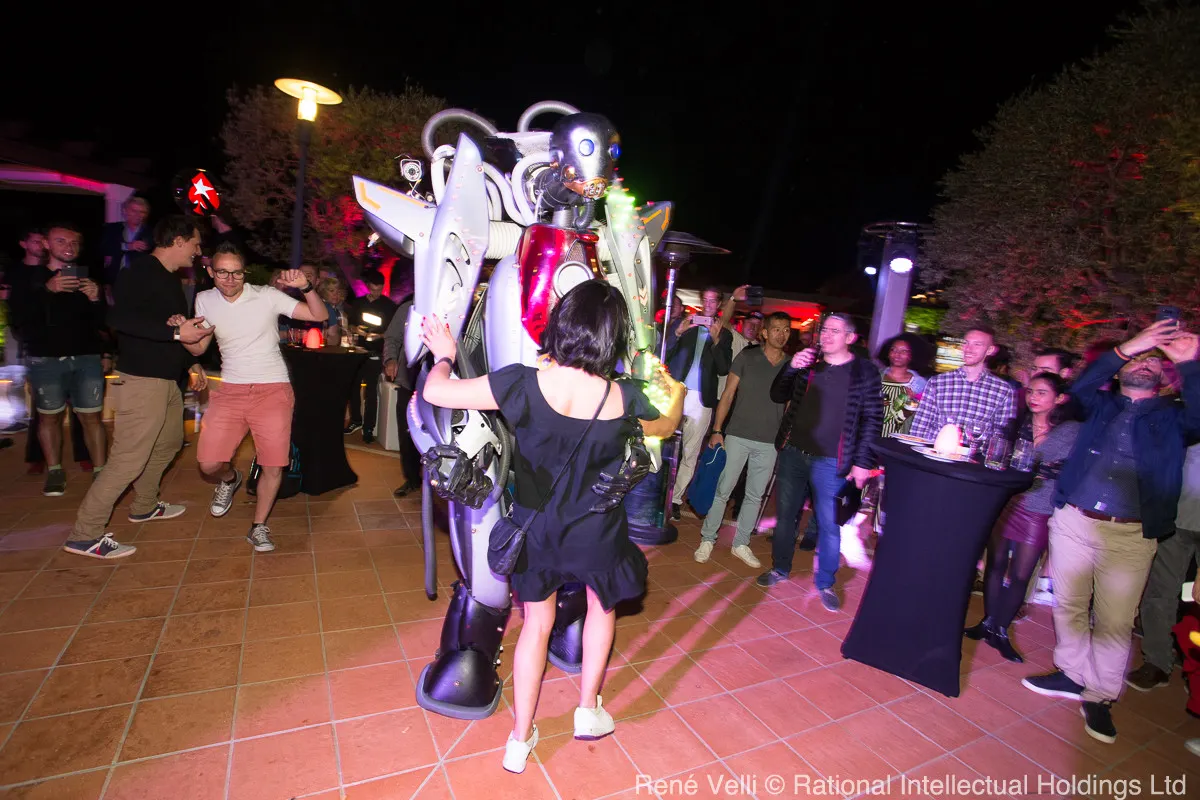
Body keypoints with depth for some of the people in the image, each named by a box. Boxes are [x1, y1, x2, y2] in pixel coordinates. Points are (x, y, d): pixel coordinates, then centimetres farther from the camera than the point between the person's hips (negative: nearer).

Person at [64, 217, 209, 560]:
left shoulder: (169, 278, 16)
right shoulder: (140, 271, -13)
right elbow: (121, 319, -27)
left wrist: (190, 364, 18)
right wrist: (175, 331, -26)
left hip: (167, 378, 10)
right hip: (143, 380, -10)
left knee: (168, 443, 22)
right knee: (128, 459, -8)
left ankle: (144, 506, 39)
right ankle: (85, 535, 3)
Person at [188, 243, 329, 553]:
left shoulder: (268, 296, -5)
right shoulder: (205, 300, 6)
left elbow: (320, 316, -8)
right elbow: (198, 348, 13)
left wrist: (306, 287, -24)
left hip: (273, 390, -3)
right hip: (230, 390, 3)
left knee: (274, 466, -3)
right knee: (209, 463, -6)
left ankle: (258, 527, 19)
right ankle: (229, 479, 32)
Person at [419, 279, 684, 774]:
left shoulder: (525, 383, -23)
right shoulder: (623, 399, -18)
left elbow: (436, 392, -16)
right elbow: (666, 427, 5)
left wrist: (445, 354, 5)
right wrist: (676, 394, 27)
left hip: (537, 529, 1)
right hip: (597, 535, 0)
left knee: (536, 625, 22)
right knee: (602, 606, 30)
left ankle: (520, 740, 36)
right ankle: (588, 710, 42)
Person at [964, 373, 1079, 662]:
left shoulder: (1072, 431, -2)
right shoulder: (1018, 424, 6)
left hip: (1037, 512, -2)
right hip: (1004, 502, 2)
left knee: (1020, 575, 5)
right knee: (995, 565, 8)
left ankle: (1000, 631, 20)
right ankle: (988, 622, 23)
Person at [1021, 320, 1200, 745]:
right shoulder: (1101, 404, 14)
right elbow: (1080, 387, -6)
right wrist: (1125, 348, -13)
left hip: (1130, 535, -1)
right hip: (1073, 522, 2)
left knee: (1116, 621, 4)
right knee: (1068, 606, 12)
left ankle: (1100, 697, 20)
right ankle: (1073, 674, 30)